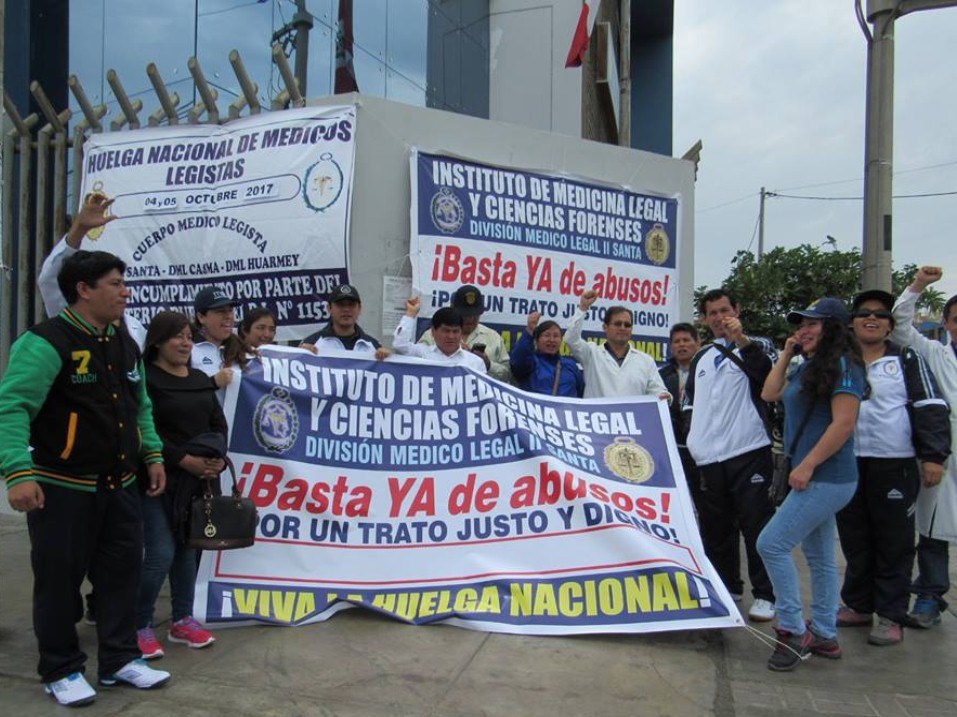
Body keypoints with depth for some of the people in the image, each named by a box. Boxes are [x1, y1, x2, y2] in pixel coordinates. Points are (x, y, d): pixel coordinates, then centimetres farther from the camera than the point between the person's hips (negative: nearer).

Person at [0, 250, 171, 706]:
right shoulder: (46, 342, -15)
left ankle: (120, 660, 28)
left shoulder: (125, 345, 10)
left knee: (122, 573, 13)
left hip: (120, 486, 7)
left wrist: (152, 455, 13)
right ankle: (61, 670, 25)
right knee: (59, 580, 6)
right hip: (63, 487, -7)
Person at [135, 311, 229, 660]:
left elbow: (218, 422, 13)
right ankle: (139, 626, 11)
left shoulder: (200, 379, 14)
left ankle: (182, 620, 24)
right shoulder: (145, 378, -7)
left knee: (187, 549, 12)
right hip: (160, 478, -6)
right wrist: (185, 460, -18)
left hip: (198, 479, 6)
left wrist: (219, 456, -5)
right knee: (161, 553, -8)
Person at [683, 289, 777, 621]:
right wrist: (693, 439, 13)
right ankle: (726, 587, 27)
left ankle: (765, 595, 7)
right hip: (709, 457, 6)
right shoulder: (701, 358, 18)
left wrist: (742, 341, -31)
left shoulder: (755, 347, 3)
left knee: (756, 524, -2)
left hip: (749, 451, -5)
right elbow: (690, 404, 23)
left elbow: (769, 372, -19)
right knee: (716, 526, 13)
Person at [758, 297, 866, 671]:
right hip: (815, 478, 10)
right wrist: (786, 354, 11)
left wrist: (807, 465, -21)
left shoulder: (843, 366, -13)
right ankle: (824, 636, 26)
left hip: (827, 478, -10)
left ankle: (793, 631, 1)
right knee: (820, 557, 15)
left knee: (771, 544, -10)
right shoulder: (808, 368, 13)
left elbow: (844, 424, -21)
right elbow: (770, 393, 16)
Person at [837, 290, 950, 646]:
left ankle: (891, 616, 12)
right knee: (855, 540, 12)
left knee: (894, 543, 3)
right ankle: (857, 606, 25)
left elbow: (931, 408, -3)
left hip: (895, 466, -3)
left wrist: (934, 455, -11)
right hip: (848, 465, 4)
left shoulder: (907, 360, 3)